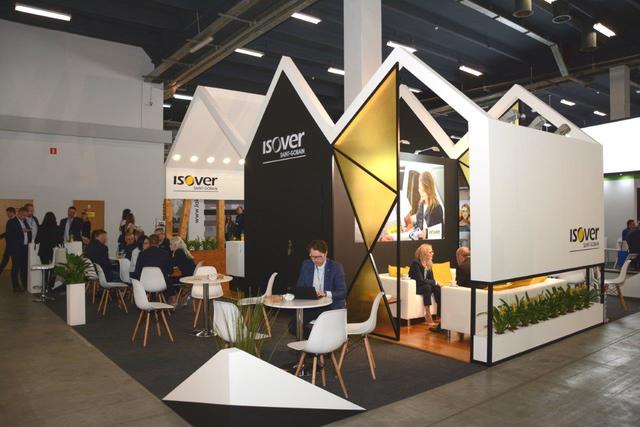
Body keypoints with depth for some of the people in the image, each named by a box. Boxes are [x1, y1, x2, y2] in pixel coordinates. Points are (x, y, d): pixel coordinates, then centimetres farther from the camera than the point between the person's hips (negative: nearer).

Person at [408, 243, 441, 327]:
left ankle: (440, 314, -22)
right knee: (427, 287, -35)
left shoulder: (429, 263, 4)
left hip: (425, 286, 7)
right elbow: (420, 280, -25)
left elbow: (431, 279, 5)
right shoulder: (416, 263, -19)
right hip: (415, 287, -7)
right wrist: (435, 282, -21)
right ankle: (428, 316, -32)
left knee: (437, 288, -20)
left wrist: (436, 284, -16)